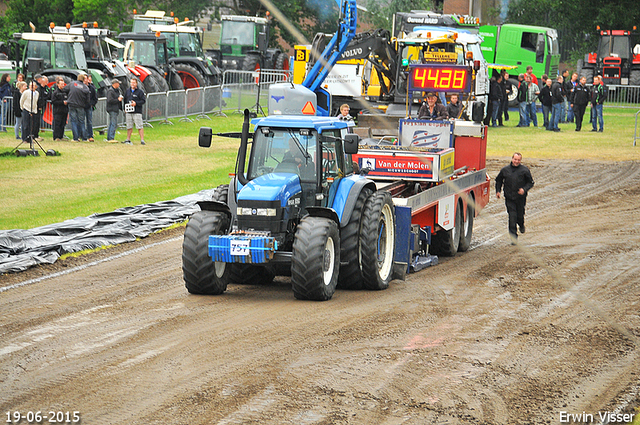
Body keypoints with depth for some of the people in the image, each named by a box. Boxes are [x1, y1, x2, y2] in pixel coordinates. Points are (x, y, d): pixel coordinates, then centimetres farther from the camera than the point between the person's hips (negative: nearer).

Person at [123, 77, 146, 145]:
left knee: (139, 126, -8)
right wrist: (125, 109, 10)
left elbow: (143, 100, -5)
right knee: (129, 126, 10)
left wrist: (136, 103, -16)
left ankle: (142, 140, -8)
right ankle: (128, 139, 18)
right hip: (128, 112, 5)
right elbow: (125, 100, 22)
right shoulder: (127, 91, 15)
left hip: (137, 112, -5)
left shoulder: (140, 92, -1)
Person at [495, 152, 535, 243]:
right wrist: (498, 191, 9)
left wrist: (524, 189, -14)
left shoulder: (525, 170, -1)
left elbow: (530, 182, 4)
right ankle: (513, 236, -2)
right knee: (512, 217, -6)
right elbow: (498, 180, 20)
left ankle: (521, 225, 44)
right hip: (509, 198, 0)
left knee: (520, 216, 8)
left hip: (521, 197, 0)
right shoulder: (505, 170, 5)